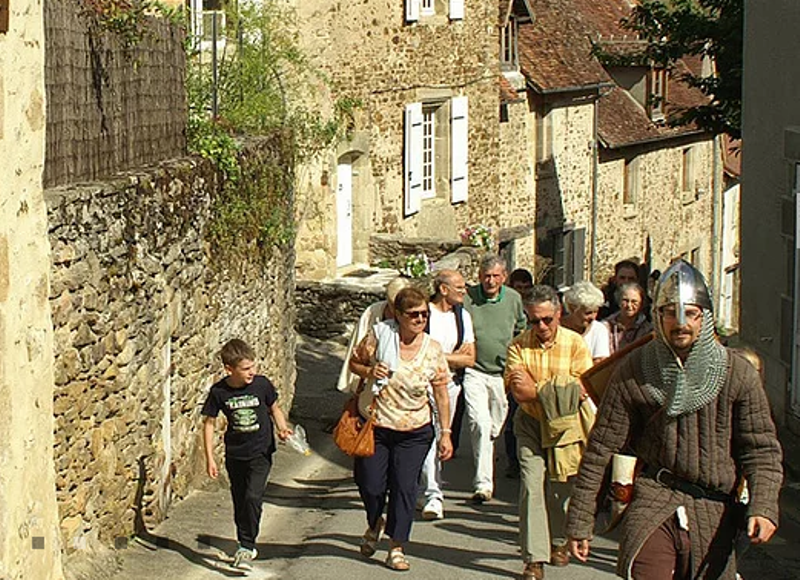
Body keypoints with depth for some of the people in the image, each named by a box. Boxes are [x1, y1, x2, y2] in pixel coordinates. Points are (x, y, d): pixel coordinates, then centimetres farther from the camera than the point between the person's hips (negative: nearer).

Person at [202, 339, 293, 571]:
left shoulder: (262, 385, -12)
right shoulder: (219, 392, -12)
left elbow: (274, 408, 7)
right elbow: (209, 423, -2)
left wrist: (282, 428, -12)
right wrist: (209, 458, -4)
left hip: (261, 452, -2)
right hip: (235, 454, 2)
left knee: (253, 497, -16)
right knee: (239, 502, 11)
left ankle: (246, 547, -7)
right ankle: (246, 545, 28)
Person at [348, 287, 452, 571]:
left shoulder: (433, 350, -5)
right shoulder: (378, 337, -9)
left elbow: (441, 394, 1)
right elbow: (354, 362, 6)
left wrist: (445, 433, -1)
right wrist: (369, 371, -16)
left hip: (414, 432, 0)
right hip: (374, 427, 0)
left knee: (404, 486, -2)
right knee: (371, 485, 3)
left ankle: (396, 548, 12)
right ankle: (374, 524, 37)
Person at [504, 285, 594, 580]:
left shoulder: (575, 343, -5)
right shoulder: (519, 346, -5)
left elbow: (581, 390, -12)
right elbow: (519, 392, -15)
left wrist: (537, 390, -15)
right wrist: (559, 391, -17)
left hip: (566, 426, 0)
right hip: (531, 426, 0)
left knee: (561, 489, 9)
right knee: (532, 487, -11)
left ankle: (558, 541, 36)